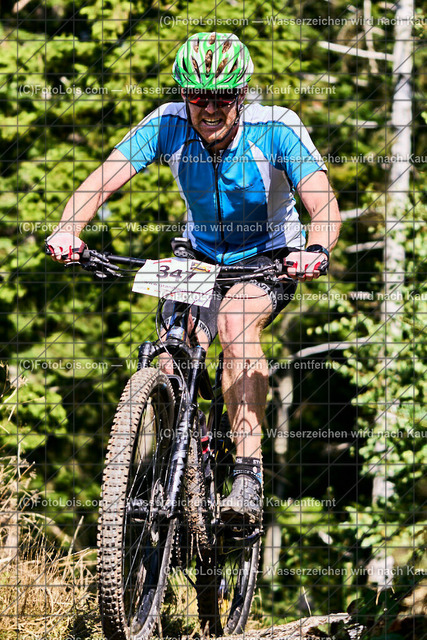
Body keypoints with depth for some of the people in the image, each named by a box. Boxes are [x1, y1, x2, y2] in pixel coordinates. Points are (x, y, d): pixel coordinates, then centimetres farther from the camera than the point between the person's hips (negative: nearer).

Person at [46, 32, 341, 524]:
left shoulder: (276, 130, -26)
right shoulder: (169, 125, -20)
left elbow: (324, 205, -35)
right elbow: (101, 182, -26)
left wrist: (316, 249, -57)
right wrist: (68, 230, -45)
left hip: (270, 258, -4)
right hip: (202, 255, 4)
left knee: (236, 323, -33)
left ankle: (248, 477, -33)